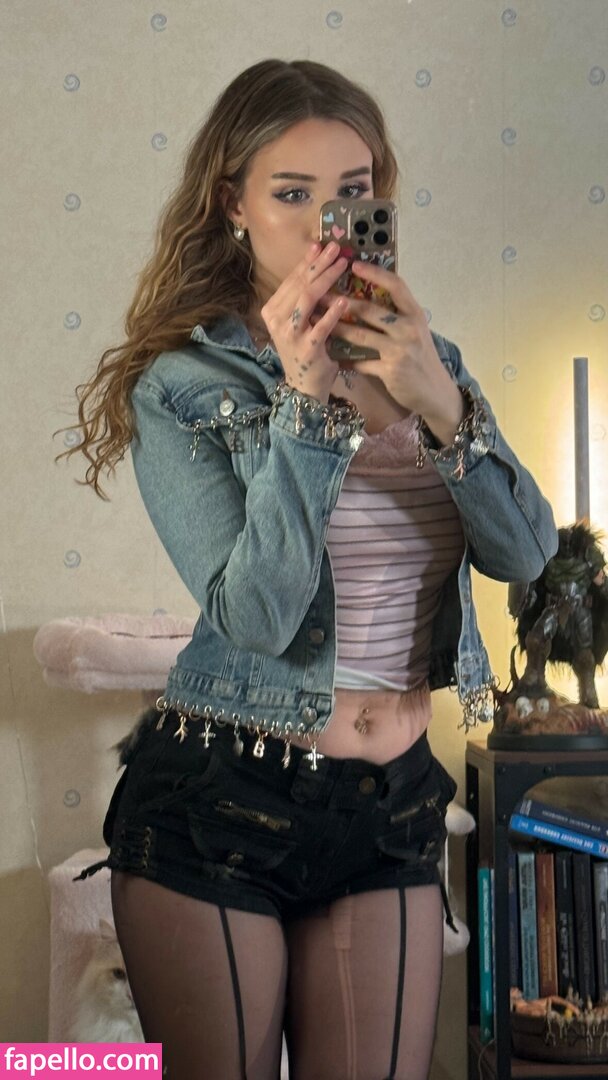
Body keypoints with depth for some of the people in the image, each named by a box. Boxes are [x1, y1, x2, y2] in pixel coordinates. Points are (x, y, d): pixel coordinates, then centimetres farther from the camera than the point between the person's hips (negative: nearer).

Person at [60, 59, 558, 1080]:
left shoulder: (422, 360, 6)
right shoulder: (179, 383, -8)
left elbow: (525, 553, -5)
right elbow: (256, 615, -19)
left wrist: (440, 406, -19)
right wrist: (305, 402, -25)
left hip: (390, 804, 4)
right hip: (217, 802, -3)